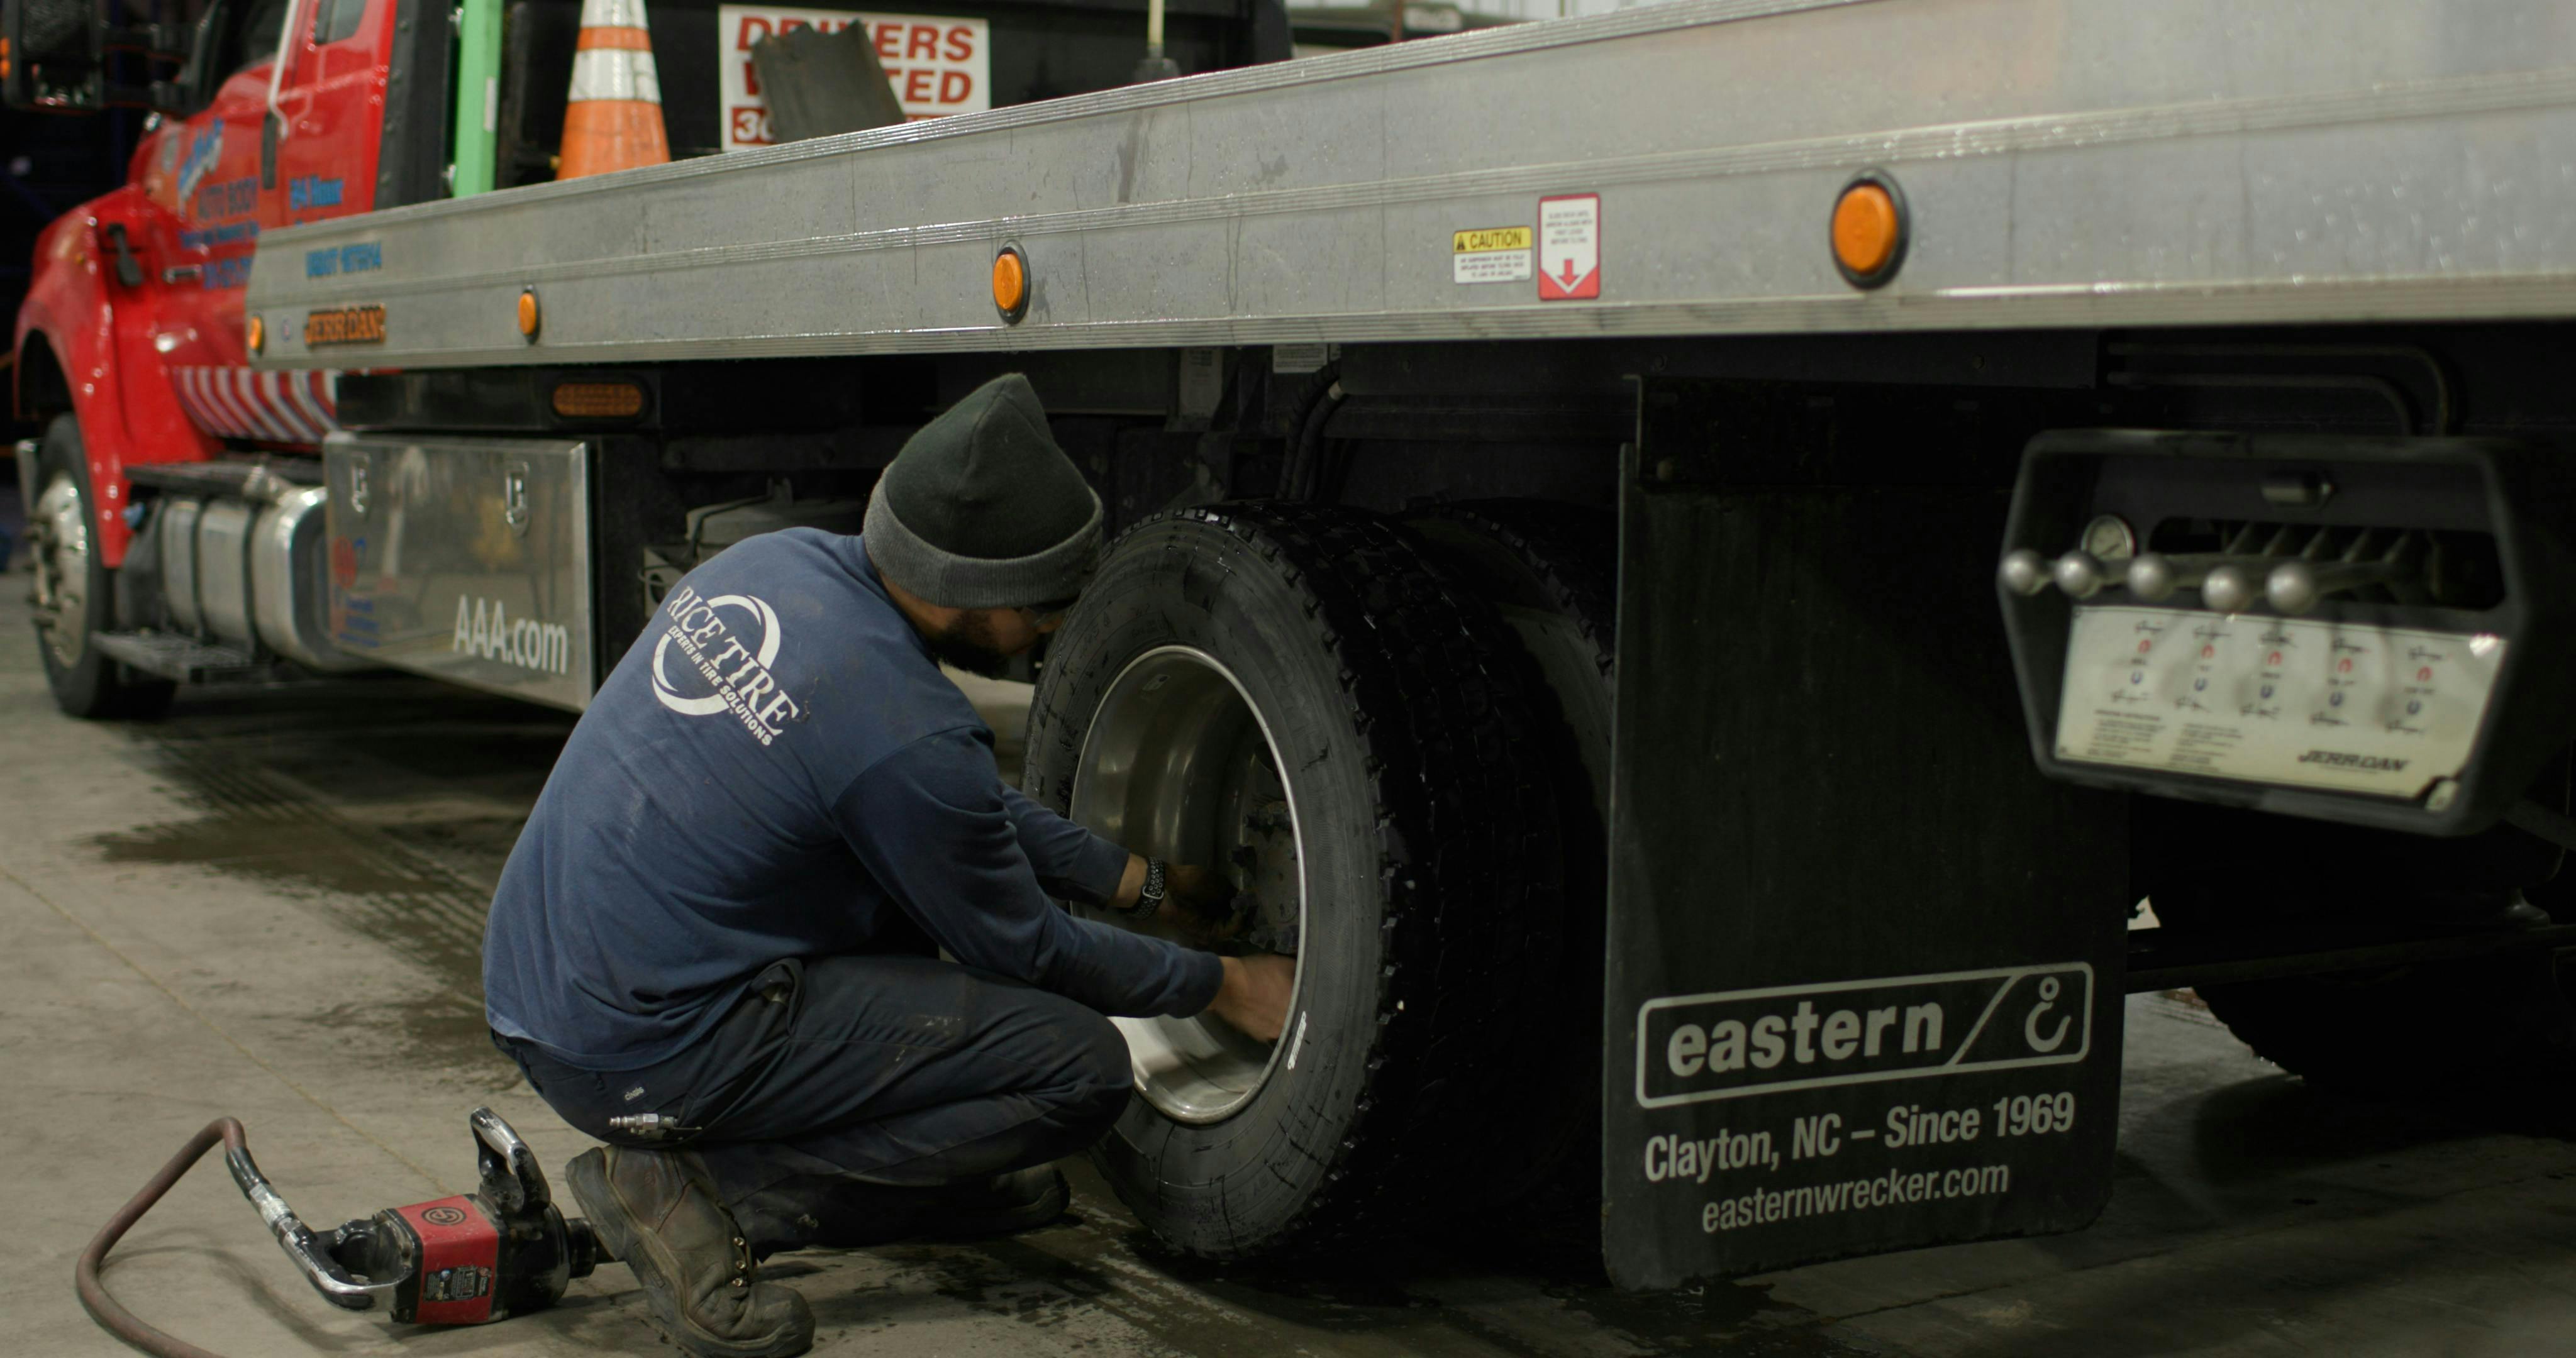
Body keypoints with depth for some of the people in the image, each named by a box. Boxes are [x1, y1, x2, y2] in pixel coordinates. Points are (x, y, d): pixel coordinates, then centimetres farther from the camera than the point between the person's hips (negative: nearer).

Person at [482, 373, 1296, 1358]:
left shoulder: (781, 561, 3)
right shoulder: (905, 730, -22)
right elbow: (1024, 949, -4)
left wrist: (1128, 878, 23)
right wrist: (1219, 986, 10)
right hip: (643, 1065, -9)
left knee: (915, 863, 21)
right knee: (1082, 1067, -8)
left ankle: (934, 1184, 22)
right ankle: (706, 1192, -9)